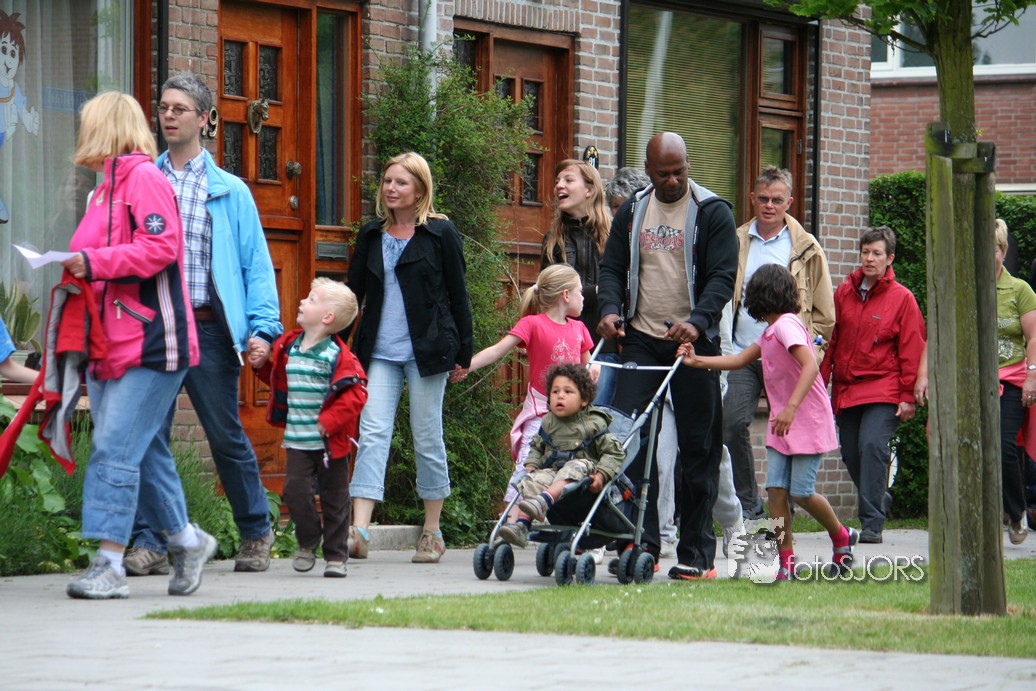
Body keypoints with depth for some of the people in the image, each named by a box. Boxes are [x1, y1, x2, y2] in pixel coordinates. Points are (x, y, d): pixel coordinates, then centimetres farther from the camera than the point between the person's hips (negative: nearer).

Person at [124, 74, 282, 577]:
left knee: (226, 436, 4)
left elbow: (257, 264, 6)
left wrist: (263, 327, -5)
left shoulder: (230, 192, 9)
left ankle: (256, 534, 18)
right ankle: (149, 543, 0)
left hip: (208, 328, -1)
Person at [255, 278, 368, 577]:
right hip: (298, 440, 5)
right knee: (295, 489, -5)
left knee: (334, 498, 5)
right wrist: (263, 366, 8)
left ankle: (336, 555, 15)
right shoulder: (288, 348, 8)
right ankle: (308, 541, 19)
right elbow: (280, 382, 24)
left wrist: (329, 422, -21)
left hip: (330, 442, -4)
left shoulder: (337, 355, -12)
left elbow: (355, 393, -17)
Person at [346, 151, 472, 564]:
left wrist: (463, 352, 2)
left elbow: (457, 295, 3)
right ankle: (358, 531, -20)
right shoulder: (371, 236, 12)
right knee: (372, 433, -9)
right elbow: (353, 293, 16)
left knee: (427, 438, 3)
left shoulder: (439, 234, 1)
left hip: (426, 351, -3)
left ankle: (432, 533, 15)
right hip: (380, 352, 3)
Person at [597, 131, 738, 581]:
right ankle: (639, 544, -8)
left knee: (698, 447, 0)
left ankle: (697, 554, 5)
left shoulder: (712, 213, -1)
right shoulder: (631, 213, 12)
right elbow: (612, 268, 11)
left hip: (694, 342, -3)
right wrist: (610, 309, -10)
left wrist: (698, 320, -25)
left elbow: (723, 276, -8)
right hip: (641, 341, 3)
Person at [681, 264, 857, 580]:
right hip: (781, 424, 9)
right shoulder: (770, 332, 14)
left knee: (802, 492, -6)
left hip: (807, 422, -9)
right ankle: (786, 562, -2)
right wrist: (697, 361, 18)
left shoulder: (786, 325, -16)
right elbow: (740, 360, 23)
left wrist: (791, 407, -36)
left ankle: (841, 537, 19)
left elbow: (810, 365, -29)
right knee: (776, 489, -2)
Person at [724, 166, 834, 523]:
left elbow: (824, 313, 8)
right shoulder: (736, 243, 11)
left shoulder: (805, 249, 5)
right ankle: (747, 504, 0)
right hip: (742, 353, 2)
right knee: (733, 425, -11)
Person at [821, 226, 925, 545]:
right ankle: (878, 500, 30)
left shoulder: (902, 299, -2)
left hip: (884, 390, -5)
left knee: (872, 445, -19)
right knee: (850, 453, 6)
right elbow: (831, 341, 13)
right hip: (846, 388, 5)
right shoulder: (843, 293, 9)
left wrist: (908, 396, -5)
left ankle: (872, 522, -17)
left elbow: (911, 351, -2)